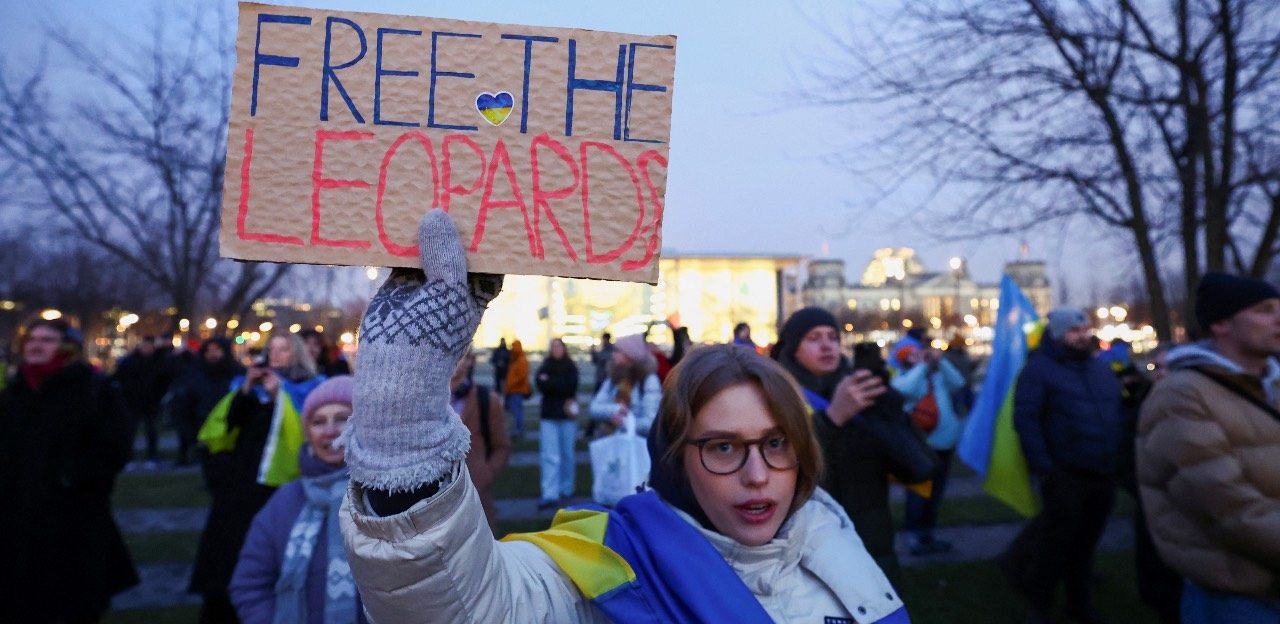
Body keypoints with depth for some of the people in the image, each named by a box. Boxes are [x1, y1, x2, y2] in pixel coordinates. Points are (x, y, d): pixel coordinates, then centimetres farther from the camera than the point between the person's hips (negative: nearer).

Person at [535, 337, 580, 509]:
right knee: (549, 456, -7)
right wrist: (559, 386, -15)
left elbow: (570, 387, -11)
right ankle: (550, 494, -10)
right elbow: (541, 385, -7)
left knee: (567, 454, 9)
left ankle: (566, 488, 26)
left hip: (567, 415, 0)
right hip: (549, 415, 1)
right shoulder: (544, 367, 8)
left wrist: (549, 382, -8)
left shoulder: (571, 368, 3)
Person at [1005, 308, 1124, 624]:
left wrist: (1121, 461, 10)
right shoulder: (1039, 368, -8)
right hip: (1065, 475, -6)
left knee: (1085, 542, 16)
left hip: (1103, 474, 6)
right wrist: (1043, 468, -17)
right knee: (1056, 542, 1)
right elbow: (1025, 420, -14)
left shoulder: (1102, 369, 14)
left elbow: (1118, 416, 19)